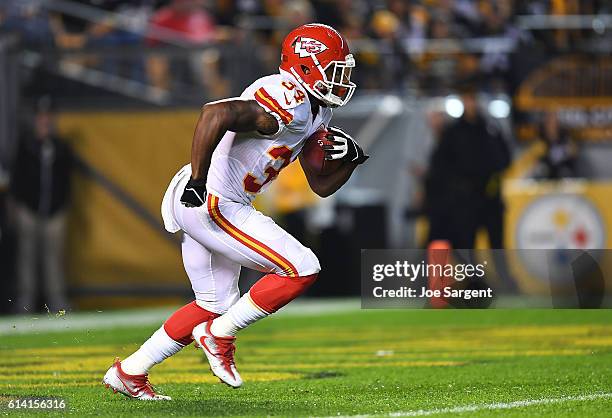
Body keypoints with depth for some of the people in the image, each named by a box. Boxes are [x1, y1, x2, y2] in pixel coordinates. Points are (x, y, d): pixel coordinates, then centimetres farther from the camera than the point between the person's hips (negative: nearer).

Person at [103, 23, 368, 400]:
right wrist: (197, 178, -31)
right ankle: (219, 336, 1)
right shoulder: (288, 105, -19)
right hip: (210, 203, -11)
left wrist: (350, 159, 1)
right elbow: (216, 114, -34)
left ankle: (129, 371, 25)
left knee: (216, 304, 21)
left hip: (197, 203, 11)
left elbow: (321, 185, 20)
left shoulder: (314, 114, 14)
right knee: (302, 270, -9)